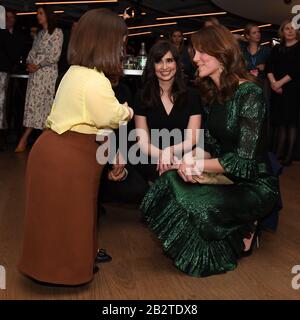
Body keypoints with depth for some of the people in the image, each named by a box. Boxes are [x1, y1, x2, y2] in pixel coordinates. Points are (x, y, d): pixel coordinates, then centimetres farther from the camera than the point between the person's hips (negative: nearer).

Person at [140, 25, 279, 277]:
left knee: (199, 207, -28)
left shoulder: (249, 94, -18)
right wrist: (190, 160, -12)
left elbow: (244, 161, -21)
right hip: (228, 179, 7)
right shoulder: (213, 93, 7)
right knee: (171, 184, -15)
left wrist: (199, 165, -16)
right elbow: (210, 146, 8)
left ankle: (243, 233, 3)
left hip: (255, 184, -7)